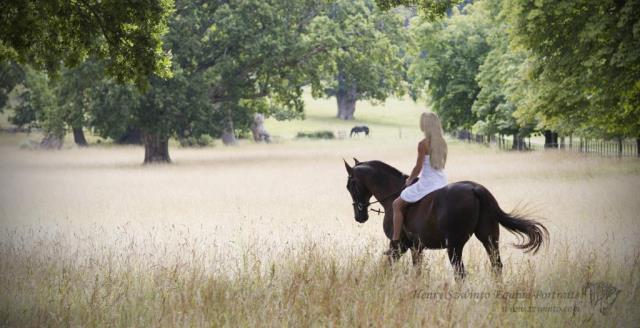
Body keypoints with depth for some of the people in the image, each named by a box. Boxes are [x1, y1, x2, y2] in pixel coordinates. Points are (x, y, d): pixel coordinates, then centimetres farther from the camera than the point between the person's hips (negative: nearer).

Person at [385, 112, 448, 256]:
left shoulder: (423, 144, -15)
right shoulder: (442, 143, 6)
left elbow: (418, 168, -14)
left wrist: (409, 180, 4)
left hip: (427, 183, -8)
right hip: (442, 182, 8)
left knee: (397, 204, 4)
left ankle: (395, 244, -3)